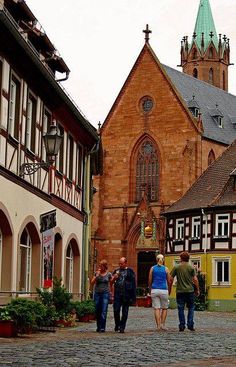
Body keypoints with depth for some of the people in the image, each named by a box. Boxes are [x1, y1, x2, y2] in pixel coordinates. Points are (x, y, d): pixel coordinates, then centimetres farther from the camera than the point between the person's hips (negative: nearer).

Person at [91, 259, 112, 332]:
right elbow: (92, 283, -5)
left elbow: (110, 284, 12)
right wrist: (97, 275, -13)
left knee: (104, 311, -10)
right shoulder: (97, 273, 5)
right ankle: (98, 327, 17)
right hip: (97, 293, 2)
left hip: (105, 293, -2)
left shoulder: (109, 274, 2)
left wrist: (110, 293, 9)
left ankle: (102, 328, -10)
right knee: (97, 311, 5)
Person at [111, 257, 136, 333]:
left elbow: (133, 283, -1)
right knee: (116, 310, -4)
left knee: (125, 312, 3)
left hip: (126, 294, -3)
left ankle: (122, 327, 10)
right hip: (117, 293, 3)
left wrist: (133, 296, -8)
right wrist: (114, 278, -11)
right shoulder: (116, 271, 14)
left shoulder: (130, 271, 2)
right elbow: (111, 282, 13)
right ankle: (117, 324, 17)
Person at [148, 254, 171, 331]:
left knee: (156, 308, 2)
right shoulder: (166, 269, 2)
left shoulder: (152, 268, 4)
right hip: (163, 290, -1)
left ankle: (158, 325, -4)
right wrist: (169, 289, 22)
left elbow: (149, 281, 5)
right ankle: (163, 324, 4)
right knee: (164, 308, 12)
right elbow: (169, 281, 6)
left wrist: (150, 289, 20)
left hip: (154, 290, 1)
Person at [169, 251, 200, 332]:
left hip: (180, 291, 0)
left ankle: (182, 326, 4)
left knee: (181, 309, 5)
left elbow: (171, 279, 0)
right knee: (191, 308, 11)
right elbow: (195, 279, -5)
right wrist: (197, 290, 5)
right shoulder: (191, 267, -1)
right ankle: (190, 325, 4)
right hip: (190, 291, 0)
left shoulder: (176, 267, 0)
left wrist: (169, 289, 10)